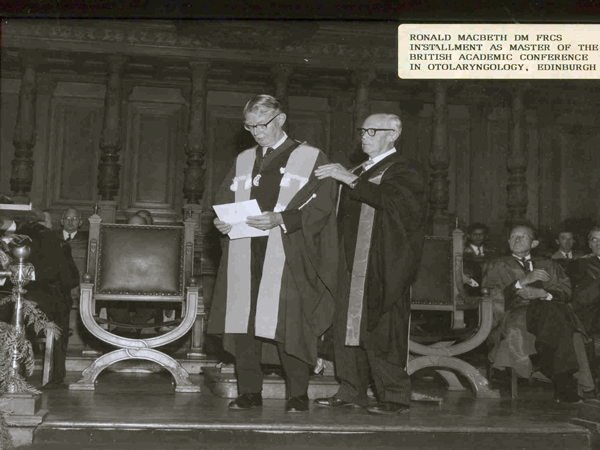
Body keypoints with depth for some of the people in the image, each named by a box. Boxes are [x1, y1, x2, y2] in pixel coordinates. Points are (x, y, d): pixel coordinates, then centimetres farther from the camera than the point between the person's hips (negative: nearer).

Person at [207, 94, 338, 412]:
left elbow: (320, 207, -5)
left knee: (288, 324, -9)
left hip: (288, 258, -4)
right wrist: (221, 221, -3)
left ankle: (298, 395, 2)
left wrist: (280, 219, -18)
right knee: (241, 321, 0)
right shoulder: (243, 161, 19)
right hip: (244, 254, 5)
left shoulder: (311, 159, 4)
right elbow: (225, 199, 20)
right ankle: (249, 392, 10)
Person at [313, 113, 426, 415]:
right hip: (353, 262, 7)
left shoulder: (406, 171, -1)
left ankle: (395, 397, 0)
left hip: (384, 264, -7)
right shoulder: (360, 173, 23)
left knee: (381, 328, -7)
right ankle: (351, 392, 11)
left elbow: (390, 200, -21)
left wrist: (350, 180, -20)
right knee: (348, 324, 4)